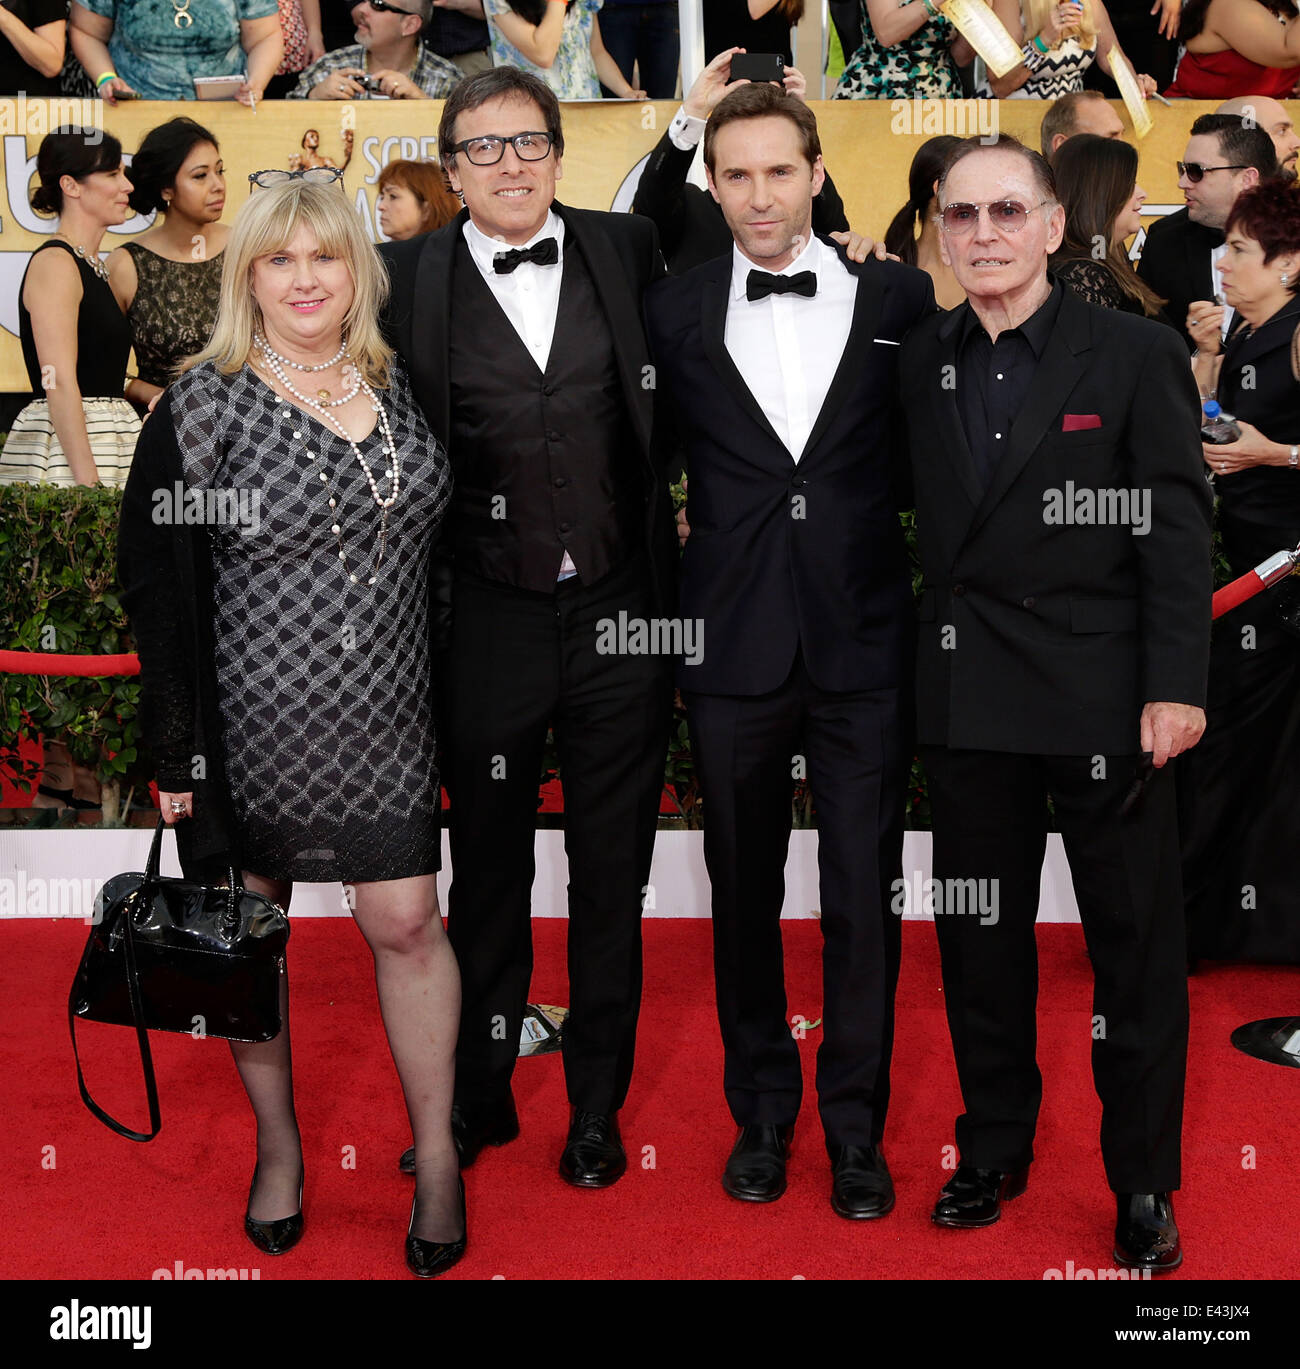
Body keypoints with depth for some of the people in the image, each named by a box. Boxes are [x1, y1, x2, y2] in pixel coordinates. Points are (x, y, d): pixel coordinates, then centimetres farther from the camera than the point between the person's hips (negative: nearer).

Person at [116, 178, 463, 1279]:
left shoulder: (398, 388, 5)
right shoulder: (202, 410, -8)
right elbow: (160, 588, -7)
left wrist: (446, 703, 12)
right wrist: (177, 751, -9)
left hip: (385, 722, 3)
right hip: (253, 721, -2)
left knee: (408, 922, 3)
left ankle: (437, 1156, 20)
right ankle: (278, 1143, 32)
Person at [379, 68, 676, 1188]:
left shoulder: (628, 249, 5)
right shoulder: (408, 278, 0)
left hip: (621, 619, 1)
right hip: (490, 624, -1)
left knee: (612, 876, 12)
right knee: (488, 875, 13)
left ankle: (598, 1105, 30)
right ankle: (479, 1097, 32)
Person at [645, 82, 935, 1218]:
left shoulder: (899, 300, 3)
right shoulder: (674, 313, 4)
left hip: (864, 642, 0)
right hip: (733, 643, 1)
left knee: (864, 896, 4)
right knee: (744, 892, 11)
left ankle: (857, 1126, 20)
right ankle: (762, 1113, 27)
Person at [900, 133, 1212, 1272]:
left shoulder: (1137, 355, -2)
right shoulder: (921, 361, 9)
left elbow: (1176, 532, -5)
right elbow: (930, 526, 8)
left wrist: (1175, 687, -11)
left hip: (1103, 696, -3)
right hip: (968, 697, 3)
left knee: (1135, 944, 5)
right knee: (979, 938, 12)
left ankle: (1145, 1185, 21)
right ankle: (994, 1151, 29)